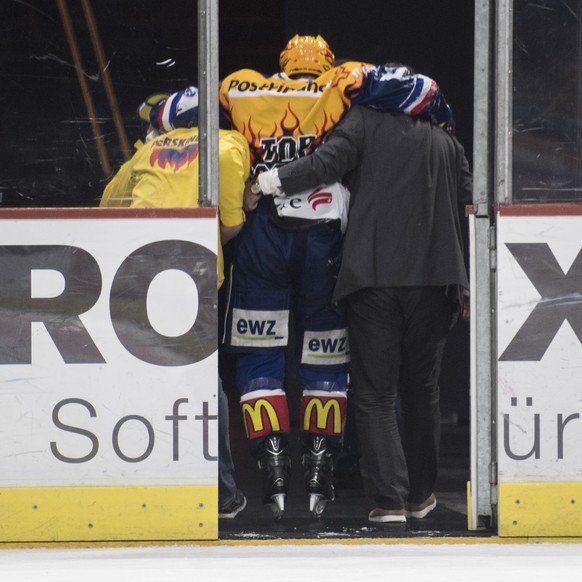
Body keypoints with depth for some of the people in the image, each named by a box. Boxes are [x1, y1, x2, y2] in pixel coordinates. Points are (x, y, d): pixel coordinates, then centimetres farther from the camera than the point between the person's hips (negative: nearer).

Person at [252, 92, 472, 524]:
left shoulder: (365, 122, 5)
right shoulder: (445, 142, 16)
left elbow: (329, 161, -12)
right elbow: (470, 206, 14)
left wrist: (270, 181, -5)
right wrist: (470, 287, 17)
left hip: (372, 280, -3)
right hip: (433, 279, 3)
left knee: (376, 395, 1)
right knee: (421, 389, 18)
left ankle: (390, 500, -9)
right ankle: (420, 495, 24)